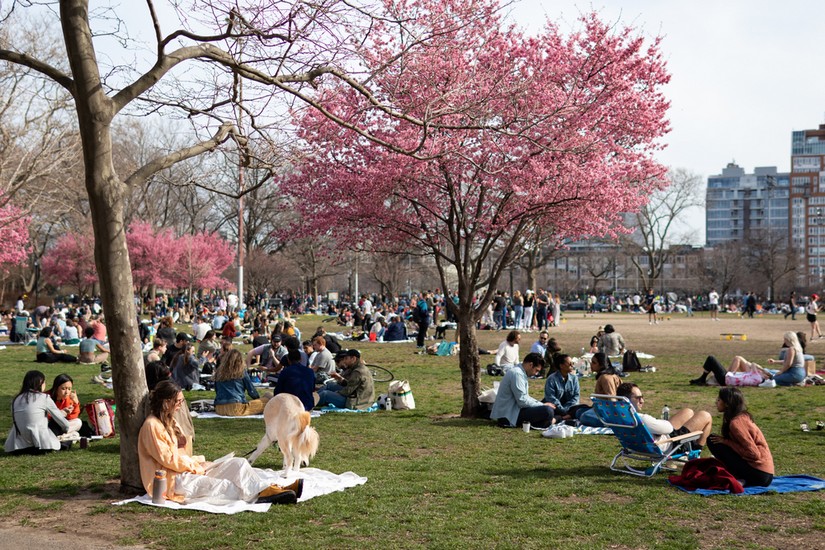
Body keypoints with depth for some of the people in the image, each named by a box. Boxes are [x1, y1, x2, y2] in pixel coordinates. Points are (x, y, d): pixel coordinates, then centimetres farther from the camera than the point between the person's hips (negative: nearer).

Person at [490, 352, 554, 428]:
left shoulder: (521, 373, 15)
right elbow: (522, 401, -22)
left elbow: (524, 397, 21)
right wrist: (543, 405, -11)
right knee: (548, 411, -24)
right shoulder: (517, 374, -17)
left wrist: (541, 404, 8)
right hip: (509, 416, -11)